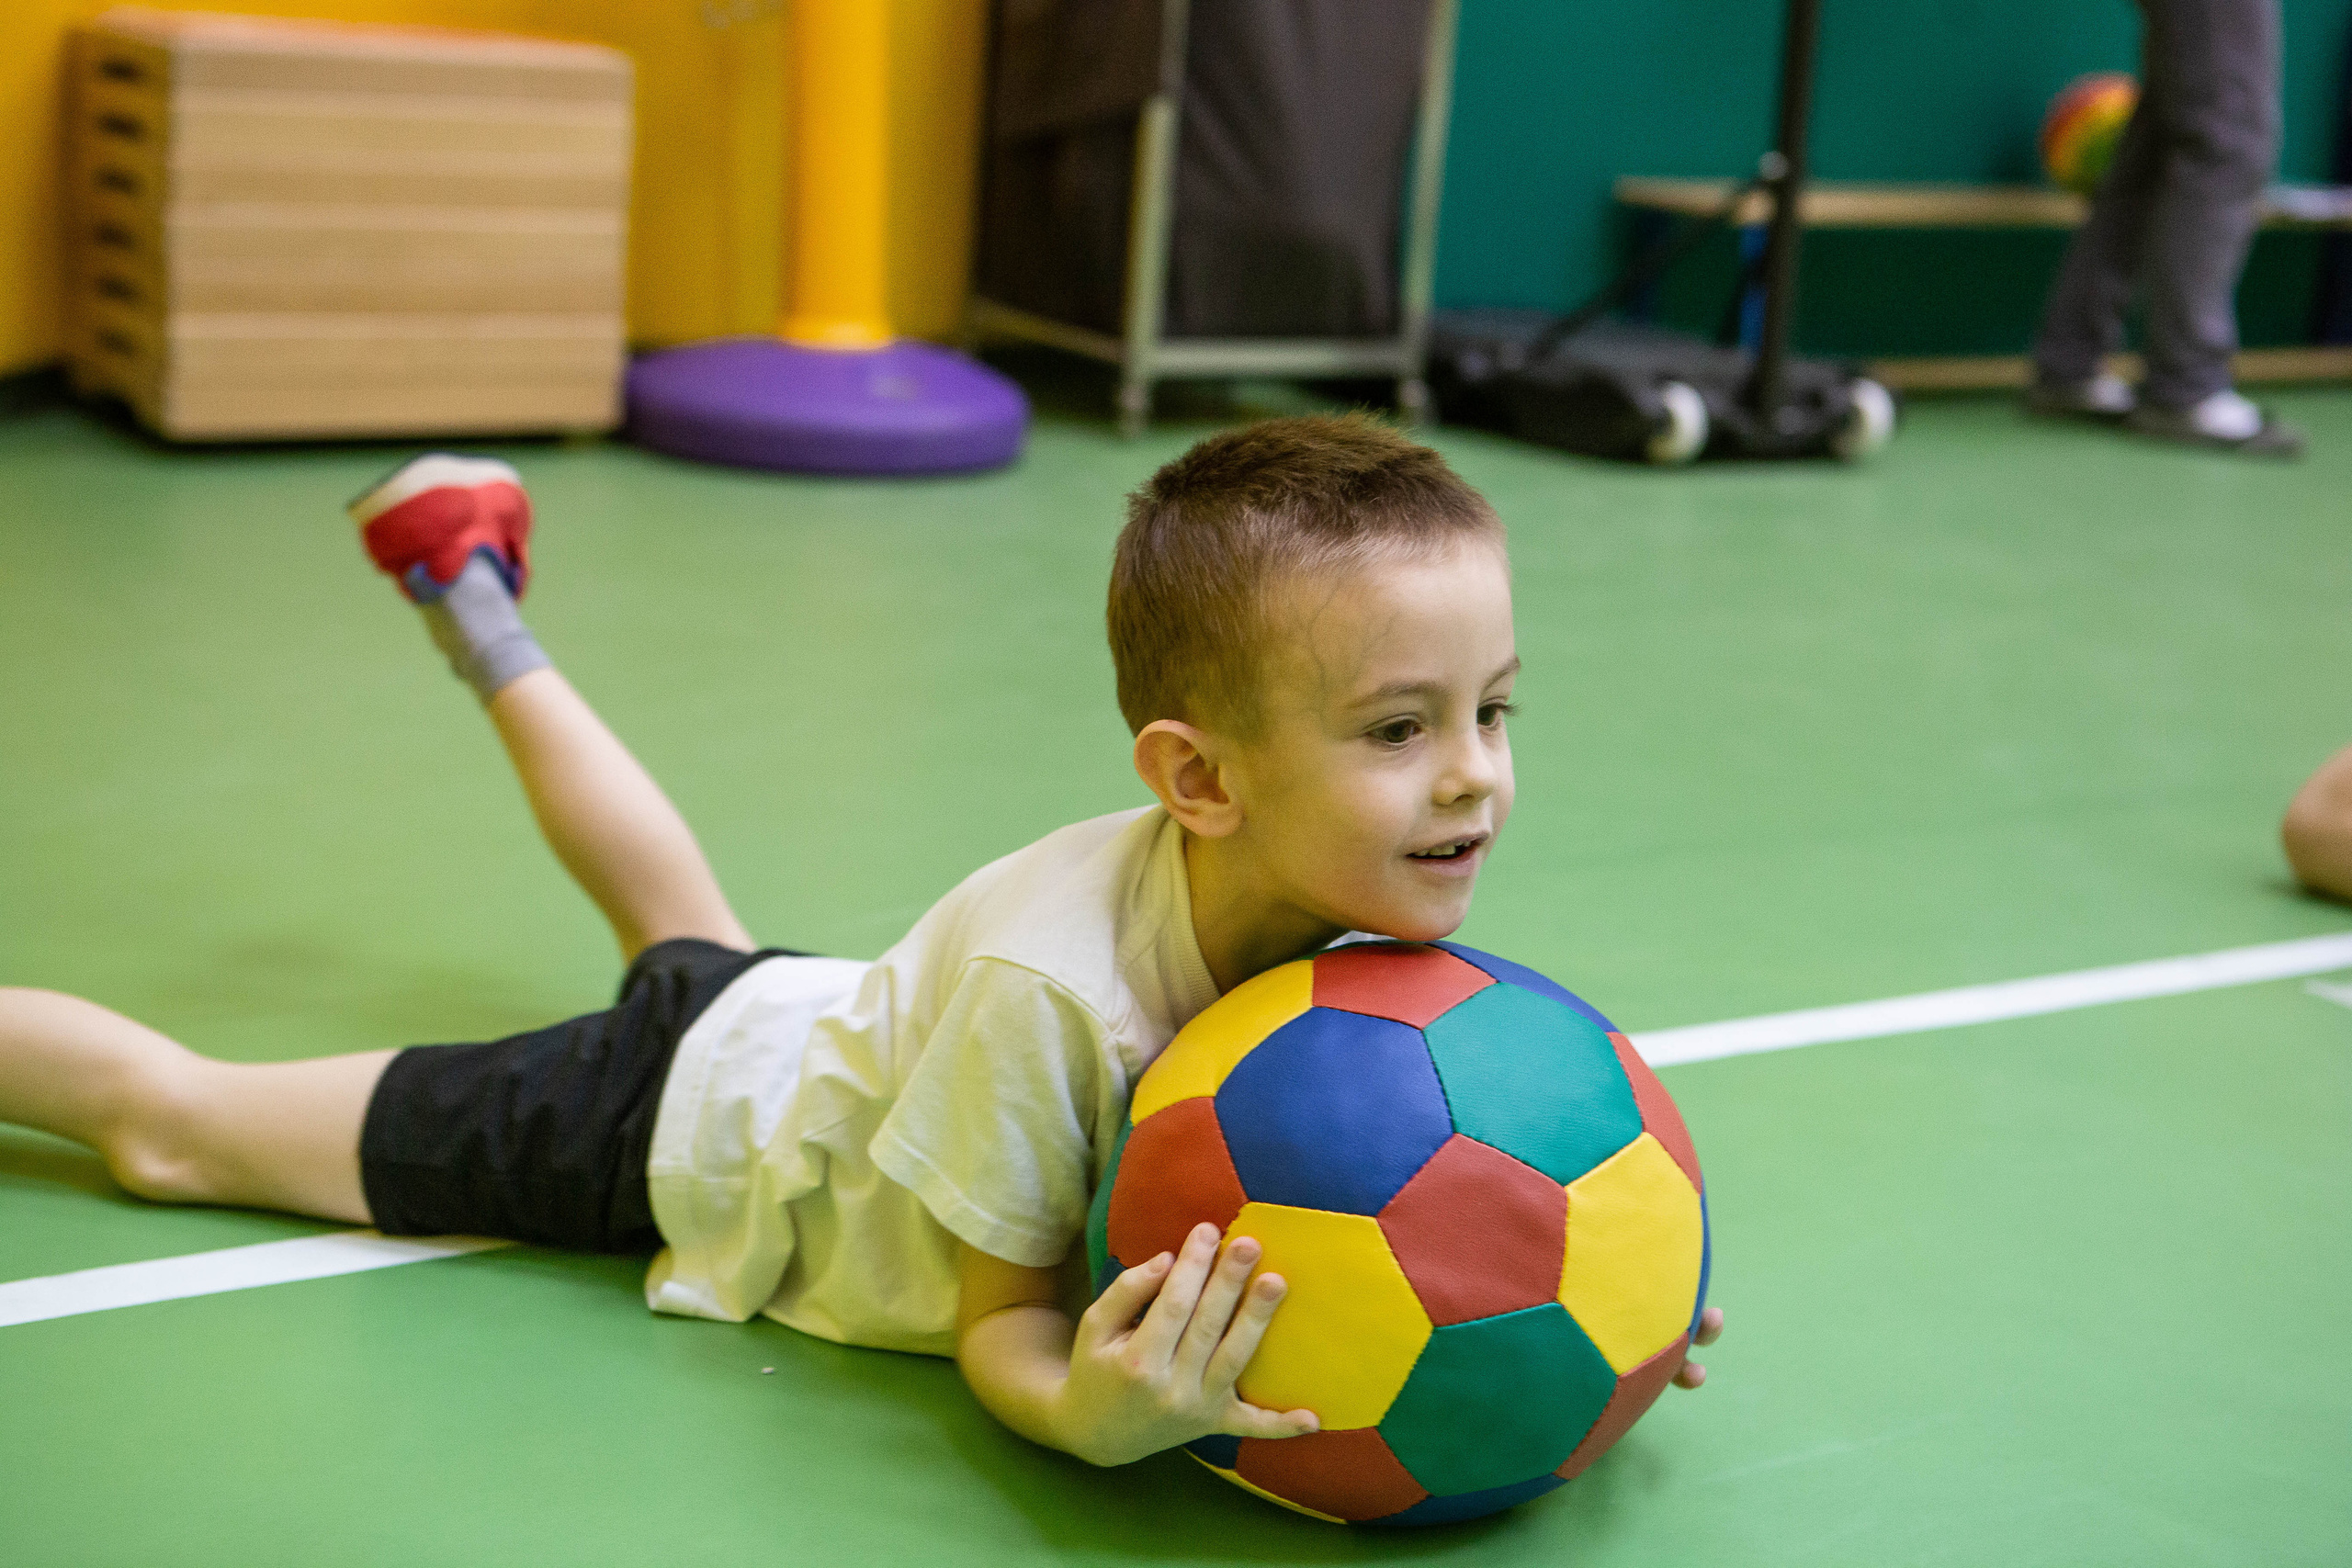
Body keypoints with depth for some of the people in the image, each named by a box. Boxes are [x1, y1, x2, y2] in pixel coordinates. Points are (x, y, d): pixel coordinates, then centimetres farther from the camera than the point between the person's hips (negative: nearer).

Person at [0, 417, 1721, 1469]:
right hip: (688, 1122, -6)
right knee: (172, 1126, 6)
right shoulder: (1046, 982, -43)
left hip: (845, 1026, 6)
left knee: (689, 928, 38)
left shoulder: (1384, 934, -24)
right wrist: (1087, 1406, -54)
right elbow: (999, 1316, -31)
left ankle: (476, 603, 58)